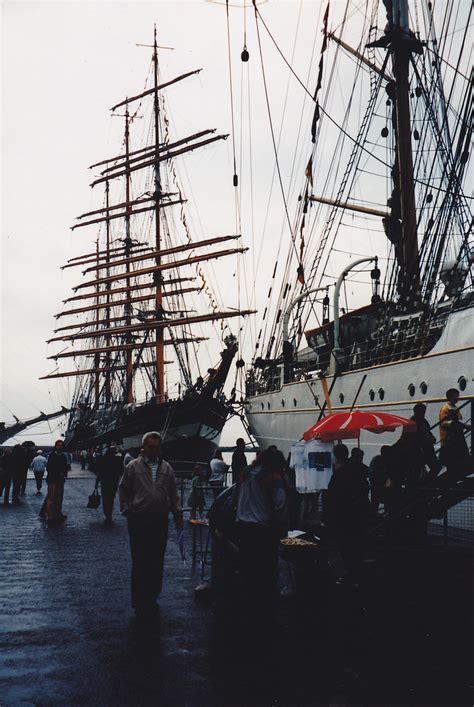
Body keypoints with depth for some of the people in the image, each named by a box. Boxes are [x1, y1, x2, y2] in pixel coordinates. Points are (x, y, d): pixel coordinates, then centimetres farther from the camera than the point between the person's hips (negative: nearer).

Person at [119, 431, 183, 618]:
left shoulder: (167, 468, 9)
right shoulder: (133, 466, 0)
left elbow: (173, 493, 13)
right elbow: (123, 489, 7)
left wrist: (178, 514, 8)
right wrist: (127, 510, 1)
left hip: (160, 521, 3)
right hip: (138, 521, -3)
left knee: (157, 563, 10)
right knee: (140, 563, 1)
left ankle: (152, 599, 24)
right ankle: (140, 604, 11)